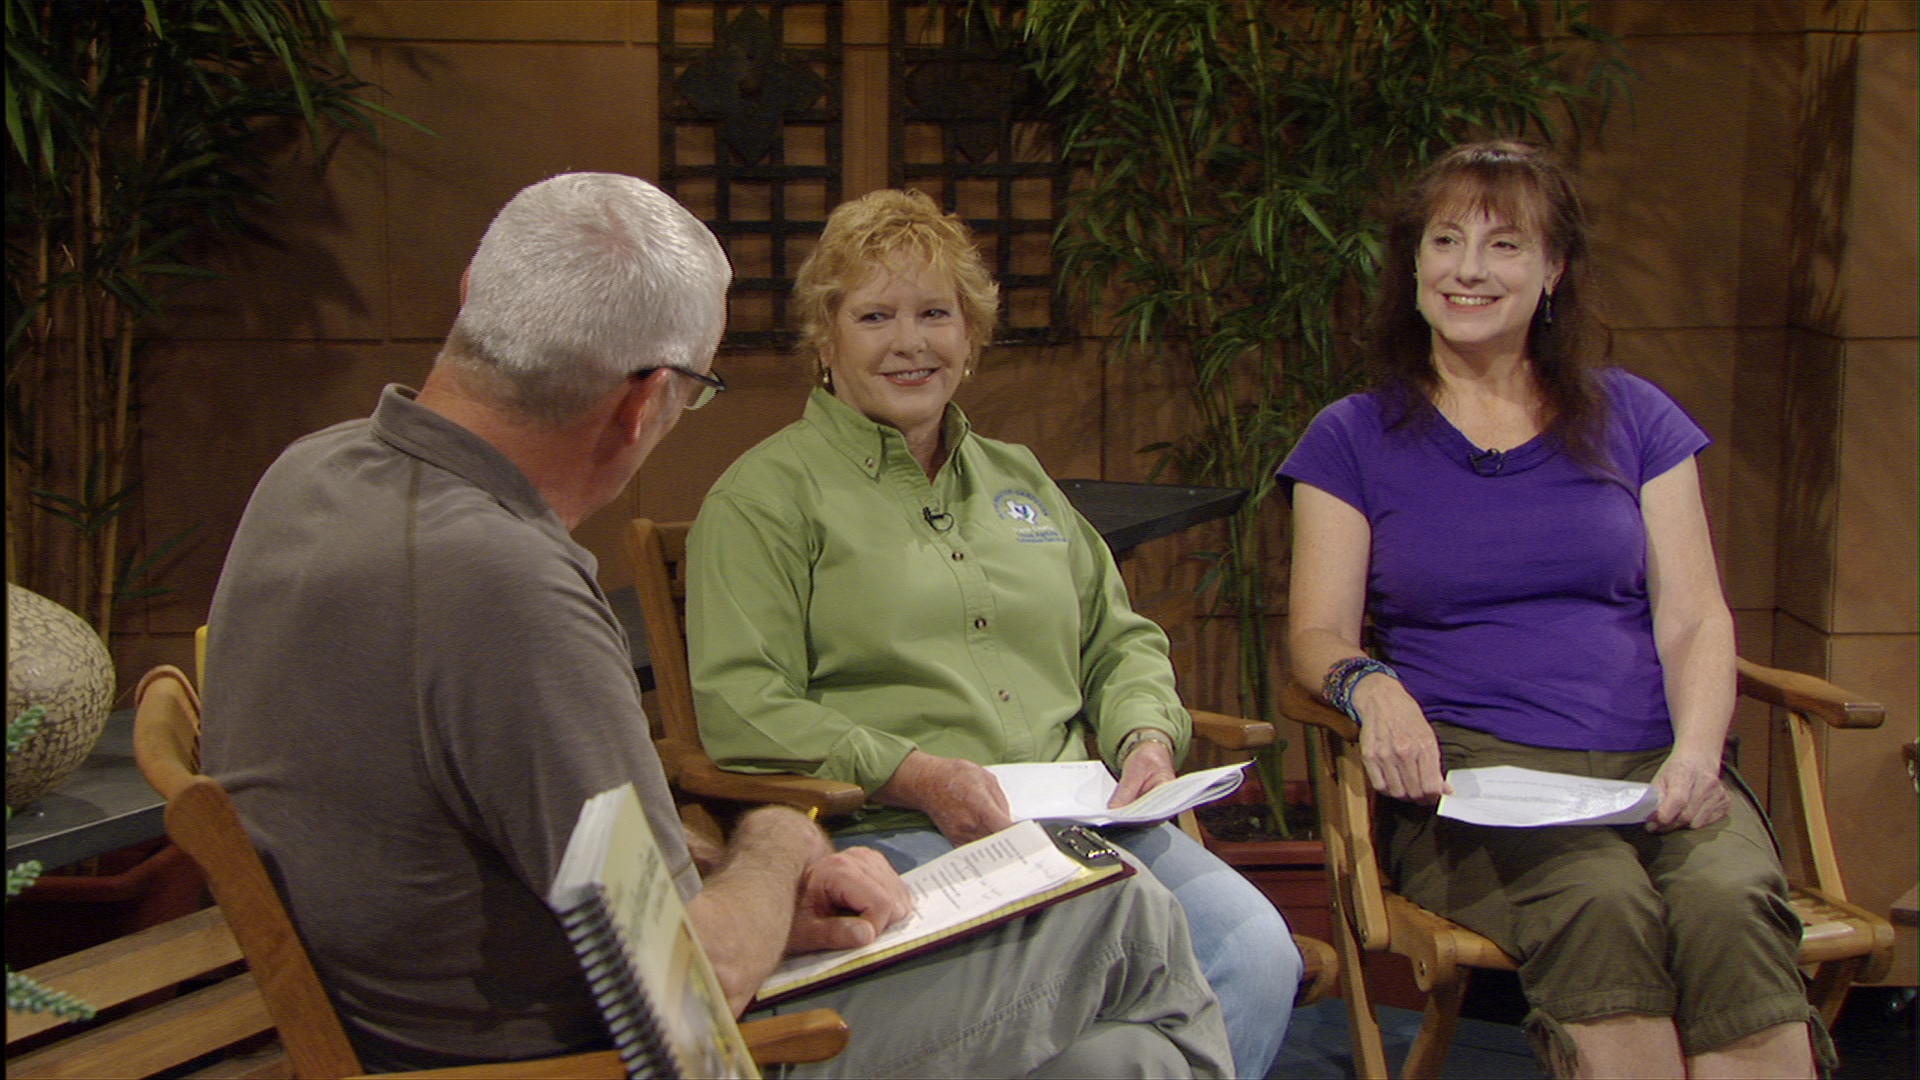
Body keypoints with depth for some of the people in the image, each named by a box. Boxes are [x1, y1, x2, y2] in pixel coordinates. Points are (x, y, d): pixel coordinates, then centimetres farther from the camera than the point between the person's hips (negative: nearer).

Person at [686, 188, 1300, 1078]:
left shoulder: (1018, 478, 27)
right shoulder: (767, 494, 6)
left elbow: (1119, 642, 29)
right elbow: (736, 706, -6)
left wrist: (1147, 737, 6)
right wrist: (915, 774, -18)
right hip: (894, 836, -6)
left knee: (1254, 953, -24)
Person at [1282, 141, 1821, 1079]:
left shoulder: (1633, 419, 19)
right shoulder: (1354, 438, 14)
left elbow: (1694, 619, 11)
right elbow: (1317, 632, 7)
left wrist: (1696, 752, -10)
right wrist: (1372, 687, -18)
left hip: (1653, 765, 2)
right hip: (1469, 767, -2)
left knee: (1729, 904, -34)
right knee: (1601, 905, -36)